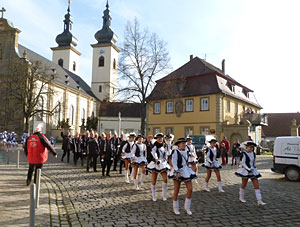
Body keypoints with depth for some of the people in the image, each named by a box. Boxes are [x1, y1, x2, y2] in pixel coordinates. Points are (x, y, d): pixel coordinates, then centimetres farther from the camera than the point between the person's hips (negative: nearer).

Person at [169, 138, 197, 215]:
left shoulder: (186, 151, 5)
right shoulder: (175, 152, -13)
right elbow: (174, 162, -18)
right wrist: (177, 172, -25)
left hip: (186, 171, 6)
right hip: (177, 172, -6)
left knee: (190, 189, -3)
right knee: (176, 191, 4)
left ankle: (187, 207, 14)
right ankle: (175, 208, 23)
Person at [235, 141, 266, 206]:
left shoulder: (253, 154, 6)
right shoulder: (244, 154, -14)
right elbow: (243, 163, -16)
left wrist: (253, 168, 11)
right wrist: (248, 169, -22)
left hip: (253, 171, 6)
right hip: (246, 171, -6)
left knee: (257, 186, -1)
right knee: (243, 185, 10)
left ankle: (259, 201, 0)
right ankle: (241, 197, 30)